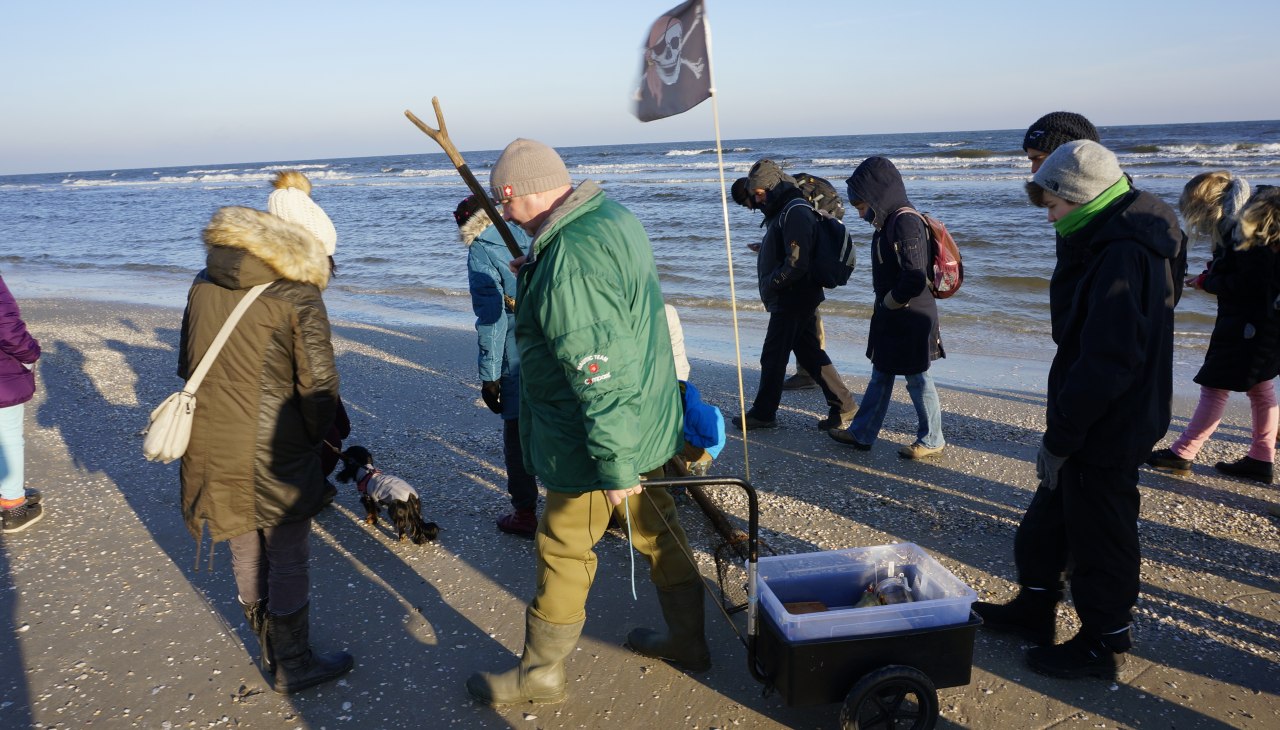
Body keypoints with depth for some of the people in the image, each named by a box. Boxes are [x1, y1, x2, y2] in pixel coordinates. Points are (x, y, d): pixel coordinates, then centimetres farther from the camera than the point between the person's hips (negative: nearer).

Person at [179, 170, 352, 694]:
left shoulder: (206, 283, 5)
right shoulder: (297, 297, -14)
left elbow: (188, 365, 12)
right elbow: (318, 385, -14)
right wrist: (313, 437, 2)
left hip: (214, 448, 6)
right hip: (274, 452, -6)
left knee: (246, 553, 19)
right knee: (288, 560, 9)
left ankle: (271, 655, 36)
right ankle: (292, 667, 23)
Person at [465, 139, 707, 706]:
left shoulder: (569, 261, -28)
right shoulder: (615, 217, 3)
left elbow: (601, 376, -30)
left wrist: (615, 467, -25)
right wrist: (538, 274, 15)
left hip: (596, 441, -9)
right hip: (648, 422, 9)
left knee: (563, 554, 8)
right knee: (658, 530, 21)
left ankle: (541, 672, 27)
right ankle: (688, 640, 39)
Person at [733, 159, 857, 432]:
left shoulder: (795, 212, -17)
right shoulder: (783, 211, 16)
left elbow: (797, 261, -25)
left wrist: (771, 284, -16)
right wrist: (771, 288, 11)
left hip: (792, 299, -10)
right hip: (800, 297, 10)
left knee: (773, 357, 0)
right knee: (810, 353, 13)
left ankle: (763, 414, 11)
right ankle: (843, 405, 17)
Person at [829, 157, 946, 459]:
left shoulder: (905, 222, -21)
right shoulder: (889, 221, 9)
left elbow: (914, 279, -28)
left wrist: (889, 303, -14)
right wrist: (882, 306, 9)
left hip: (910, 318, -10)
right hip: (891, 316, 10)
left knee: (917, 378, 4)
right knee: (880, 375, 17)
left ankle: (931, 440, 20)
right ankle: (861, 433, 27)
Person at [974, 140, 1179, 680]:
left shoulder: (1123, 256, -24)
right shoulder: (1116, 245, 10)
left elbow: (1105, 365, -28)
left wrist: (1059, 438, -21)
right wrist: (1061, 430, 16)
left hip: (1105, 435, -10)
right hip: (1102, 427, 10)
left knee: (1098, 539, 7)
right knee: (1046, 521, 21)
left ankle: (1104, 644, 24)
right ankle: (1033, 609, 38)